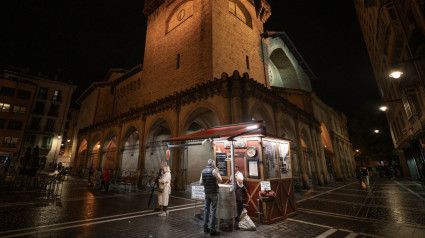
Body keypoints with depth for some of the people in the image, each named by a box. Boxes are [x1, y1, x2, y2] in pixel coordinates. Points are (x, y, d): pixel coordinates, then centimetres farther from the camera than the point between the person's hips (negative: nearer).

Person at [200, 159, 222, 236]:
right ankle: (212, 230, 5)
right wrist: (218, 172, 0)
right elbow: (220, 181, -8)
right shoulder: (214, 170, -14)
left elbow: (201, 182, 5)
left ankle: (205, 228, 22)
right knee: (213, 210, 1)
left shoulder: (203, 171, 4)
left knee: (206, 209, 14)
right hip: (213, 192, -6)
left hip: (206, 192, 6)